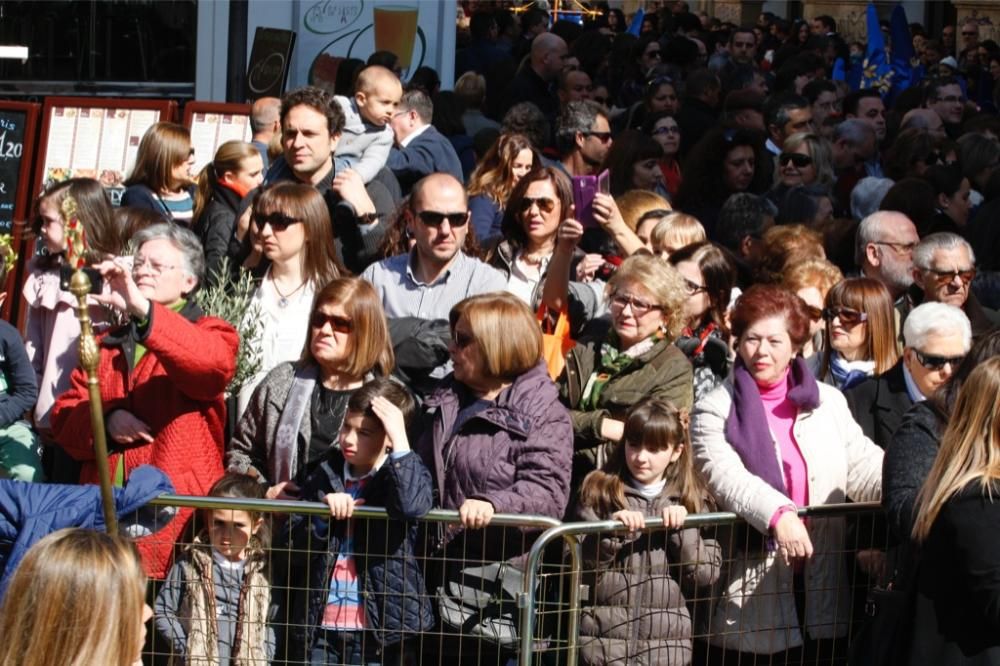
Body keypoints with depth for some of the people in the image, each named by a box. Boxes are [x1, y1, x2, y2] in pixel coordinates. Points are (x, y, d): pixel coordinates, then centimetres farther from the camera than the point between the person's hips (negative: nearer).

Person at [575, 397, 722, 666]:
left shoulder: (690, 501, 8)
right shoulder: (599, 492, 3)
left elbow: (706, 574, 2)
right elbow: (576, 562, -3)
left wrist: (683, 528, -11)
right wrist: (611, 528, -18)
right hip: (604, 643, -1)